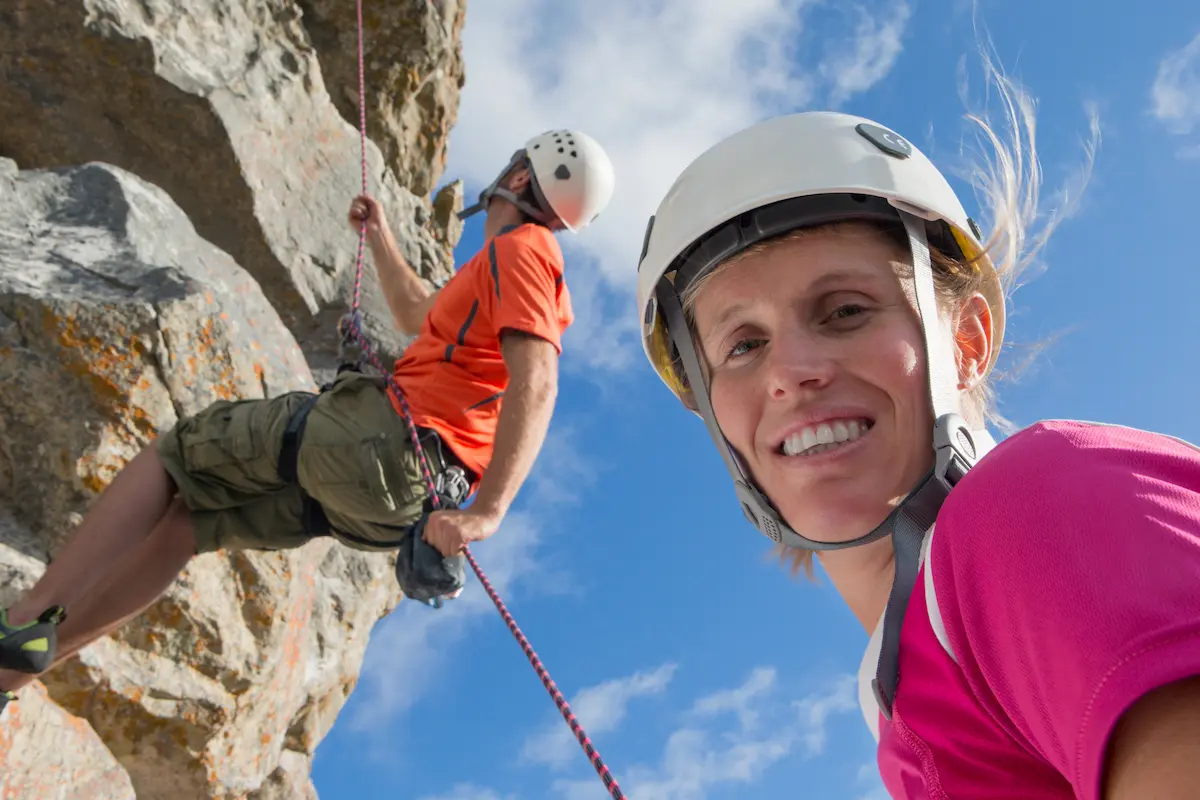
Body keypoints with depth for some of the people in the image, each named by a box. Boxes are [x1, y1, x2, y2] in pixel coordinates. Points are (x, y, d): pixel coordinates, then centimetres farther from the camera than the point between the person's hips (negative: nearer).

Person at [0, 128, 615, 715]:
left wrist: (487, 512, -30)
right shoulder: (532, 260, 25)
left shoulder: (519, 248, -6)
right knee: (189, 518, 15)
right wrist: (379, 238, 47)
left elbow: (537, 383, -22)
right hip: (410, 493, 9)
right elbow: (420, 318, 41)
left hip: (384, 438, -9)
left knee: (169, 458, 3)